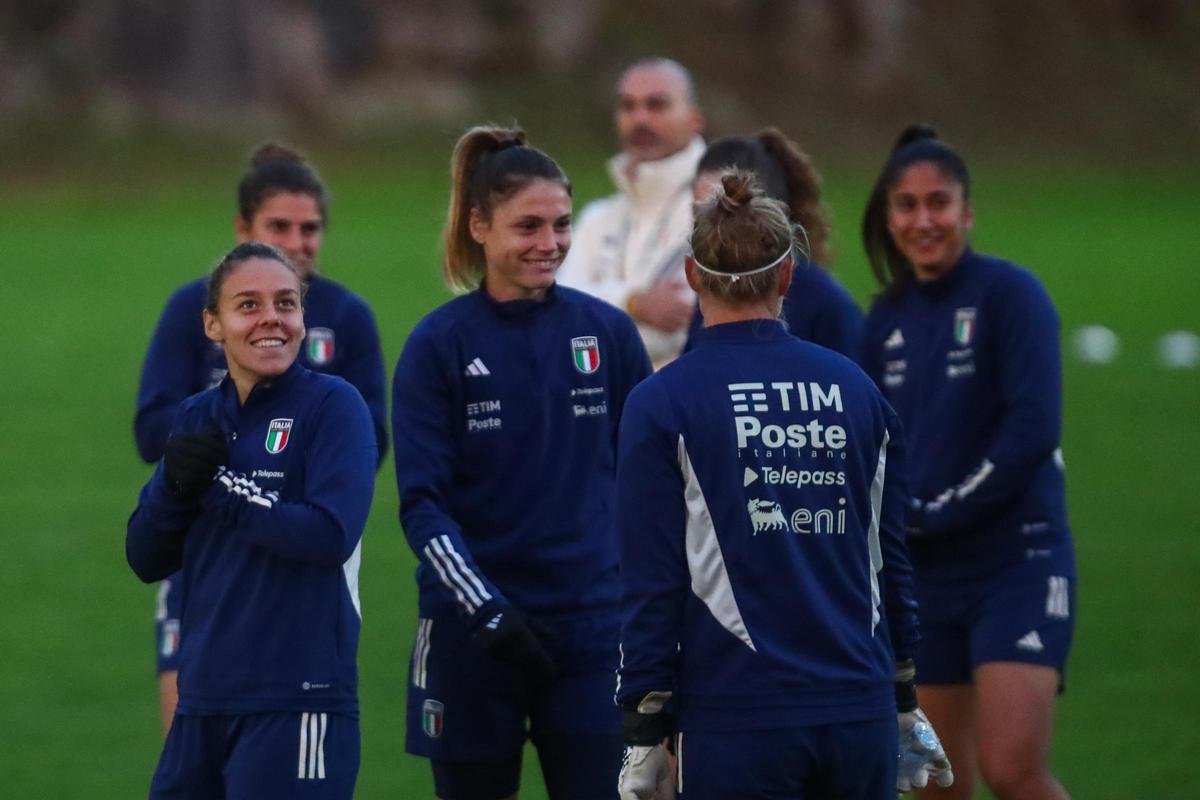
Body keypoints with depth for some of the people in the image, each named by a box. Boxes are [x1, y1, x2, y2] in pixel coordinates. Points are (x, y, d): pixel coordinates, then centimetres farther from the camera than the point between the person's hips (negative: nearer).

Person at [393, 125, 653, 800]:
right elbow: (422, 503, -7)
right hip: (470, 636, -1)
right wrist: (487, 611, -18)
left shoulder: (608, 332, 3)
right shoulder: (438, 345, -3)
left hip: (591, 625, 1)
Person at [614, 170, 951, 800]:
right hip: (862, 717, 4)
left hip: (736, 720, -4)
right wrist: (904, 701, 23)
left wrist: (644, 733, -3)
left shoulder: (662, 405, -5)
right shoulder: (856, 389, 8)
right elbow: (892, 560, 14)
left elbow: (650, 584, -7)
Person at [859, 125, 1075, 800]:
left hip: (1017, 563, -6)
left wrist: (933, 515, -13)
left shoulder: (1009, 294, -8)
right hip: (926, 574, 6)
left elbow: (1033, 429, -16)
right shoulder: (888, 319, 10)